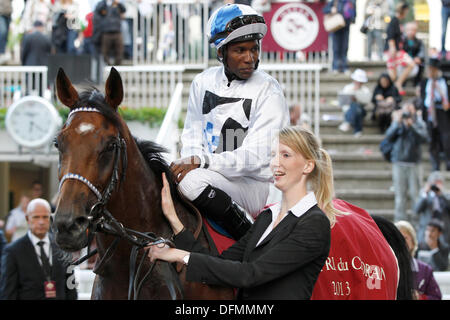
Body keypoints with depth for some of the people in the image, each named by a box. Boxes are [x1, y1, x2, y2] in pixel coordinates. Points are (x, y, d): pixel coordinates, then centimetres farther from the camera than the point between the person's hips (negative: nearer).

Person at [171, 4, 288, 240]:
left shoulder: (268, 92, -8)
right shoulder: (203, 83, 9)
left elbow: (255, 156, -15)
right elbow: (192, 136, 14)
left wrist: (202, 162, -25)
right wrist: (190, 160, -11)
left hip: (255, 185, -6)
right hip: (210, 177, 6)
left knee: (193, 181, -33)